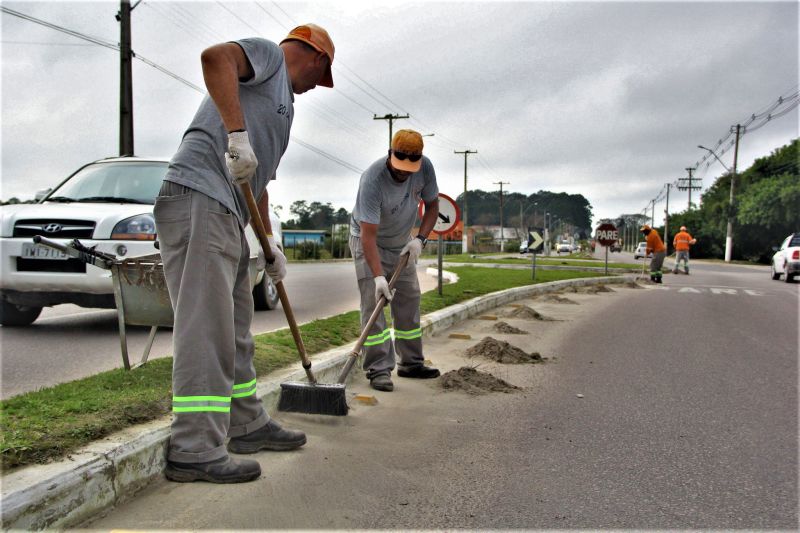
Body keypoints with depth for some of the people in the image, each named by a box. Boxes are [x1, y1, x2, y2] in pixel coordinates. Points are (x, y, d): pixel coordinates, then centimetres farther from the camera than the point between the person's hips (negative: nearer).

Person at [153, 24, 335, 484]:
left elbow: (258, 184, 32)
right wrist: (237, 133, -26)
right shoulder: (268, 54, 5)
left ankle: (248, 425, 24)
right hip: (198, 198, -10)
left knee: (235, 327, 13)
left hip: (228, 215, 10)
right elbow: (215, 56, -20)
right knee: (206, 327, -13)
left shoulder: (282, 102, 32)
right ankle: (195, 450, -10)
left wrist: (272, 245, 29)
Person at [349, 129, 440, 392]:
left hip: (401, 242, 6)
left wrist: (420, 239, -17)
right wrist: (378, 276, -43)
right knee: (373, 301, -14)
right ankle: (379, 370, -10)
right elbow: (369, 235, -36)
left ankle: (411, 363, 18)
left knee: (409, 300, 7)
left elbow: (432, 205, -2)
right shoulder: (372, 179, -34)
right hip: (369, 240, -5)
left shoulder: (425, 167, -18)